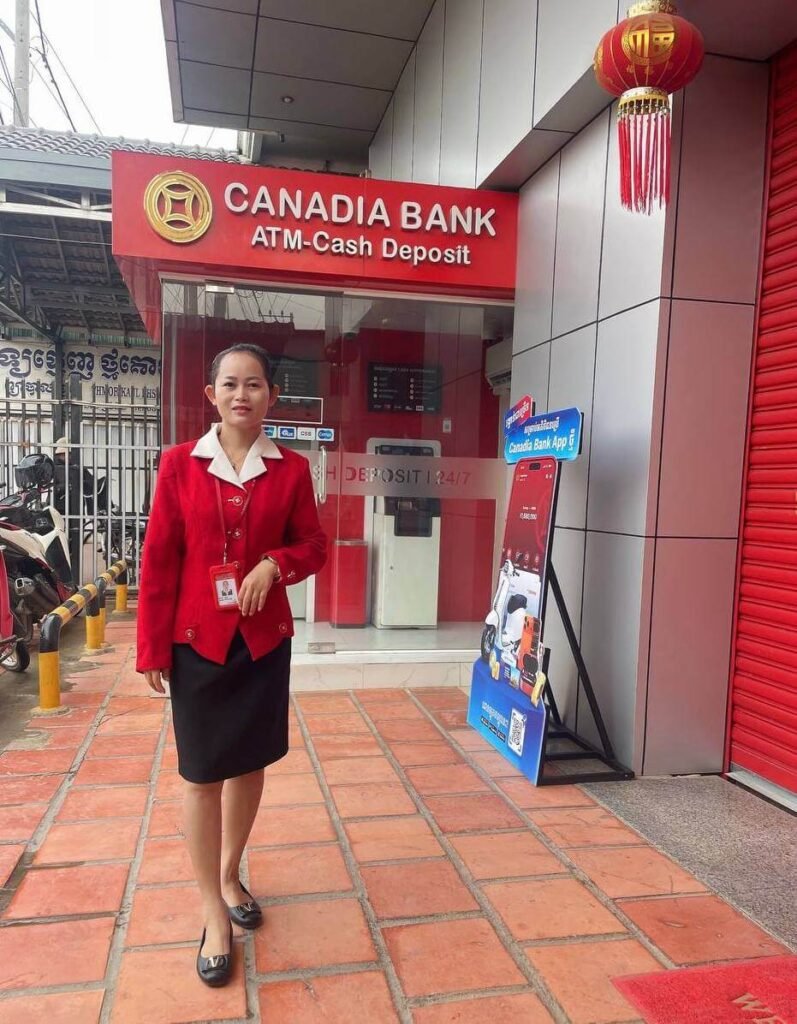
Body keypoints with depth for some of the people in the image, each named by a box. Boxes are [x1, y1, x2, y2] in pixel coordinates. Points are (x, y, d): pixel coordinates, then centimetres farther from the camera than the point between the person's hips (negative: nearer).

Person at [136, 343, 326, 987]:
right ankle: (214, 912, 22)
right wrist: (152, 648, -5)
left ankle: (230, 874, 39)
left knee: (250, 763, 15)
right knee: (202, 774, 6)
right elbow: (159, 560, -4)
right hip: (196, 640, -2)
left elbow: (314, 545, 6)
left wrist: (275, 564, -16)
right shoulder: (179, 464, -4)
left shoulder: (291, 469, 0)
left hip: (265, 639, 2)